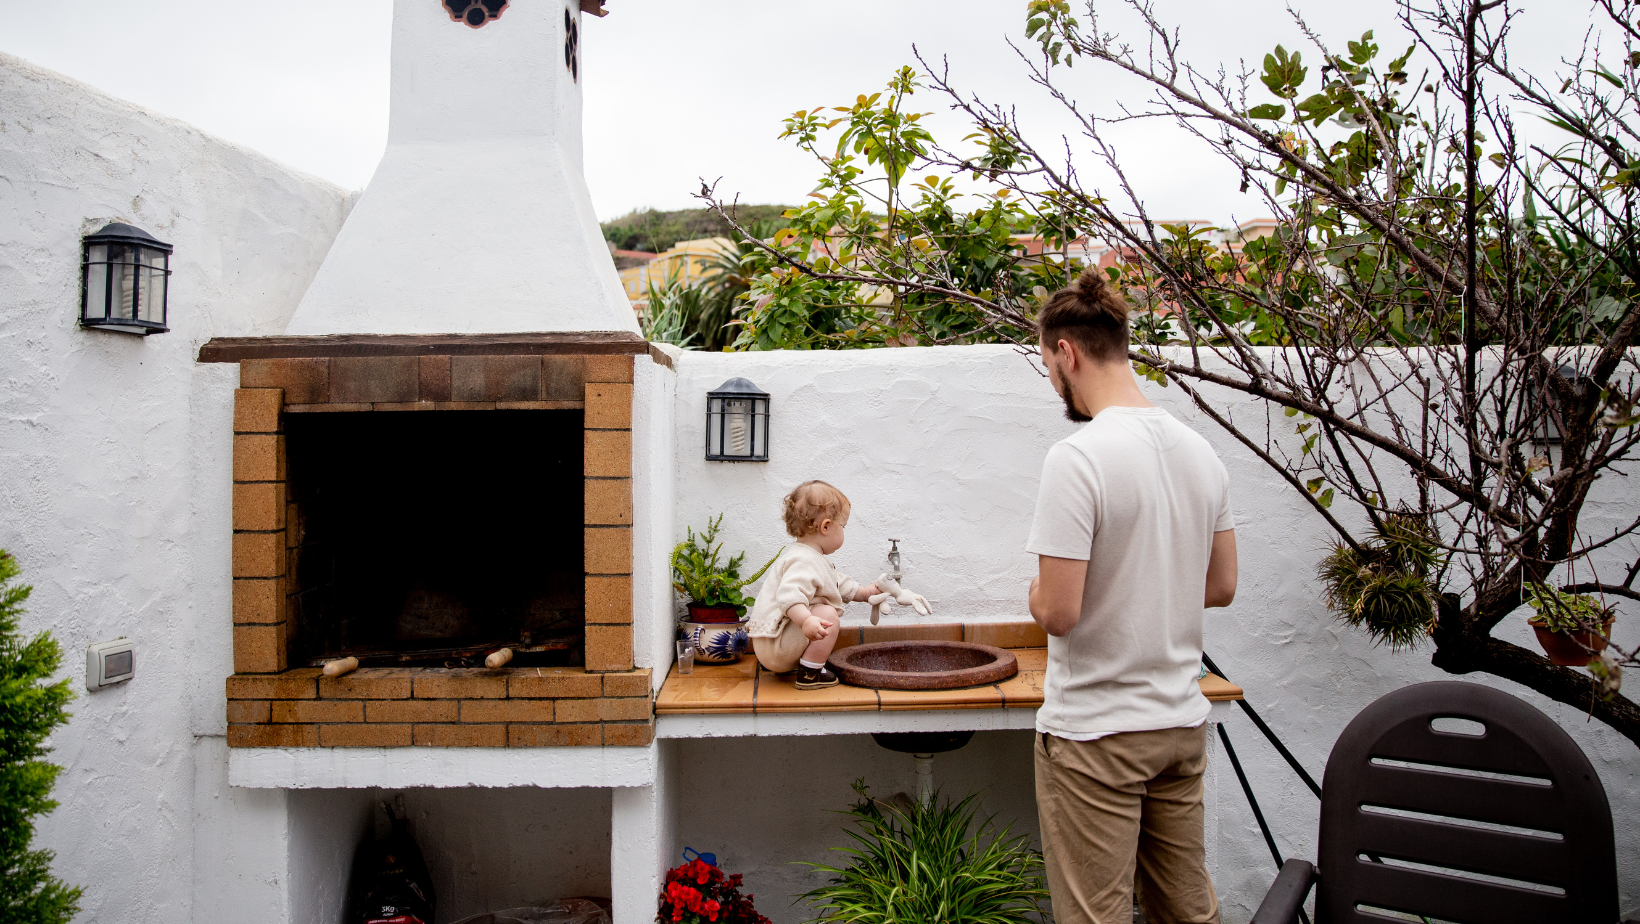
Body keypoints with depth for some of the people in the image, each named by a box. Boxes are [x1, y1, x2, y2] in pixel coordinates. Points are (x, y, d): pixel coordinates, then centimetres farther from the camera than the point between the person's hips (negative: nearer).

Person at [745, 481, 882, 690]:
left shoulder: (814, 558, 14)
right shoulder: (803, 562, -22)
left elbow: (838, 583, 30)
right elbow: (790, 596, -39)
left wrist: (866, 591, 28)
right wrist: (806, 621, -53)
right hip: (773, 647, -11)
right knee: (828, 615, -23)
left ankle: (790, 664, 26)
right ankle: (810, 674, -14)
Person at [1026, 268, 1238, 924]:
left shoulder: (1077, 457, -20)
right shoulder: (1200, 451, 4)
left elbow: (1058, 612, -21)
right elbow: (1221, 587, 12)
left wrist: (1036, 591, -1)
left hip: (1095, 734, -7)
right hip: (1181, 722, 8)